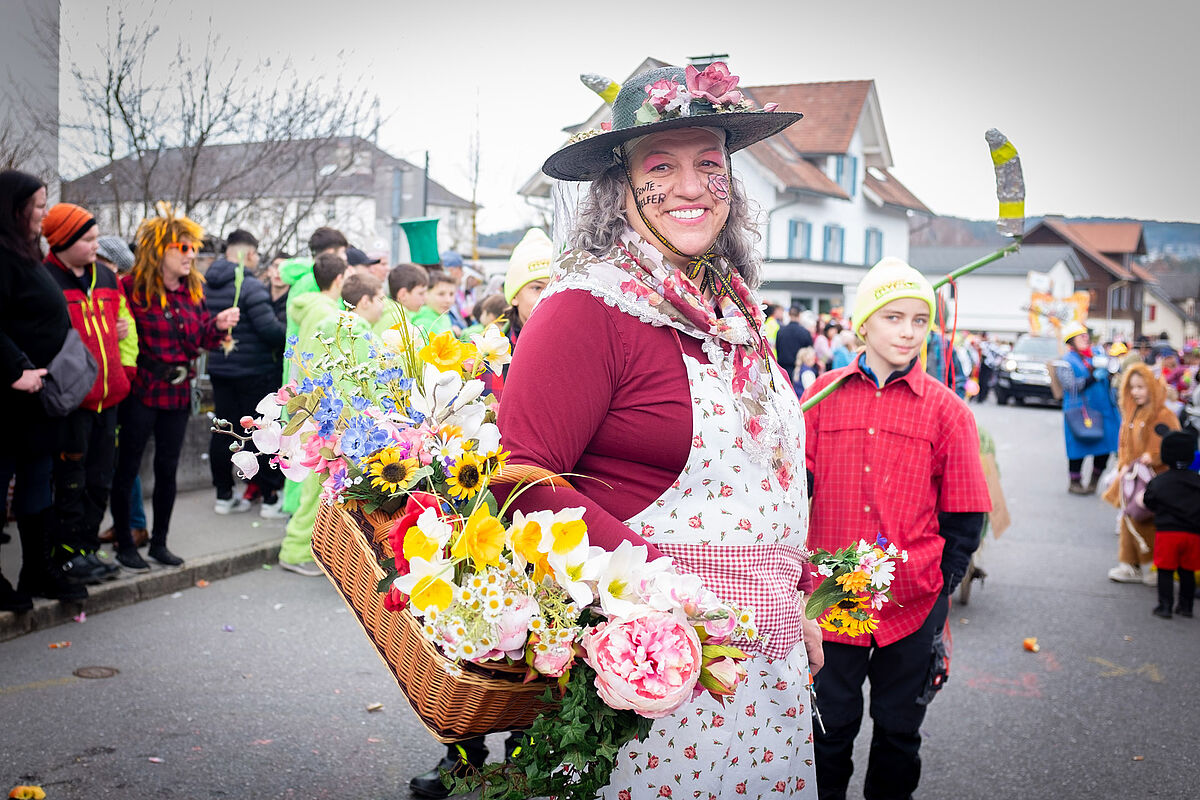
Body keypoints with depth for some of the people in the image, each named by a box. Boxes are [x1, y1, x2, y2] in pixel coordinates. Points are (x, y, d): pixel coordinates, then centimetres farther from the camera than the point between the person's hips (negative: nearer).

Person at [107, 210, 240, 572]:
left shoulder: (193, 290, 9)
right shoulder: (132, 287, -12)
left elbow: (201, 340, 13)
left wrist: (218, 325, -6)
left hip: (177, 392, 6)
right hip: (141, 391, -6)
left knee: (168, 468, 13)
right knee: (127, 468, 3)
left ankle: (159, 542, 25)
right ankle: (124, 544, 15)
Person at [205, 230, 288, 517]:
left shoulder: (207, 286, 7)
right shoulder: (250, 286, -17)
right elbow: (269, 329, -21)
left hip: (219, 368, 7)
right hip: (253, 371, -7)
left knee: (223, 431, 12)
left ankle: (224, 495, 19)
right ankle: (271, 498, 6)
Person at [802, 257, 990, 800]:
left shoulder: (945, 408, -1)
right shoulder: (824, 394, 2)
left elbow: (966, 514, 1)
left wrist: (943, 585, -4)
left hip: (913, 602, 0)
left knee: (899, 725, 15)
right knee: (831, 721, 12)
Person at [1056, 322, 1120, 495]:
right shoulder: (1066, 362, -4)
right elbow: (1072, 386, -14)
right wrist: (1093, 377, -24)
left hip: (1103, 409, 6)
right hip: (1079, 411, -5)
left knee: (1105, 448, 7)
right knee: (1079, 448, 1)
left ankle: (1094, 481, 23)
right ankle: (1075, 482, 16)